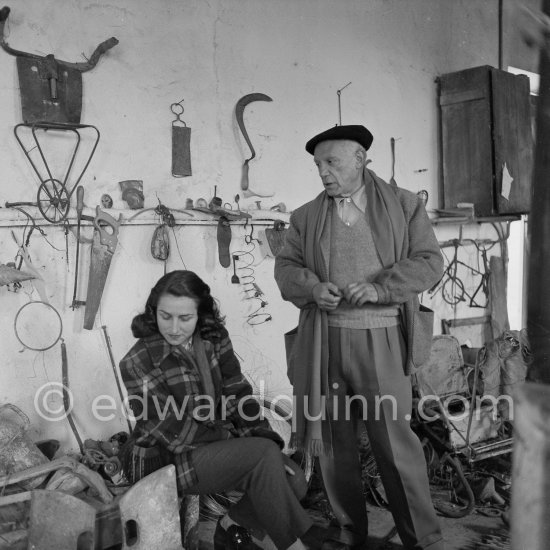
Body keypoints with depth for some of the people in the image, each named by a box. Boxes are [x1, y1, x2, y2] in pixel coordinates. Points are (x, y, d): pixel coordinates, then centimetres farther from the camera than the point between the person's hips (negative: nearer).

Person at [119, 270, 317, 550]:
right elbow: (171, 431, -15)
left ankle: (232, 525, 9)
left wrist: (264, 441, -12)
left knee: (294, 481, -13)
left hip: (224, 441, 6)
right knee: (263, 455, -26)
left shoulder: (214, 338, 1)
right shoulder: (137, 363, -15)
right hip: (179, 459, -6)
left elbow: (237, 393, 0)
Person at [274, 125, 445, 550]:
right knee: (334, 442, 9)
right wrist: (313, 288, -11)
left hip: (381, 340, -3)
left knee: (394, 440, -2)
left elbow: (429, 262, -1)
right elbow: (286, 266, 10)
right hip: (324, 341, 3)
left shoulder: (404, 205, 6)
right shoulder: (306, 216, 13)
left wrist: (379, 287, -15)